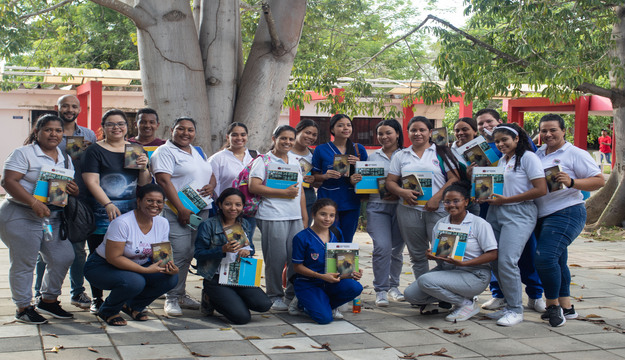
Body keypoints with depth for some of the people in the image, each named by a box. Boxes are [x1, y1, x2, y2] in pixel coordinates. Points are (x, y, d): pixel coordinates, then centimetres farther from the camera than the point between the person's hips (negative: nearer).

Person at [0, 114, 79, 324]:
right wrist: (34, 203, -25)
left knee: (63, 257, 4)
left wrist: (74, 191, -5)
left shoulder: (64, 159, 15)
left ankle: (48, 301, 22)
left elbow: (70, 186, 21)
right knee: (24, 263, -1)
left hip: (53, 218, 7)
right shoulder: (23, 154, -6)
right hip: (21, 217, -7)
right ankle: (23, 308, 12)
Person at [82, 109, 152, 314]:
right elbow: (91, 182, -10)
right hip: (101, 215, -3)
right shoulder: (94, 151, 0)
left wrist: (144, 168, -7)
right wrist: (108, 204, -23)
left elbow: (144, 184, 14)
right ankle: (96, 300, 11)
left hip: (130, 214, 3)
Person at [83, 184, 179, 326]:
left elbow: (160, 255, 2)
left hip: (137, 266, 7)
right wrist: (146, 270, -33)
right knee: (135, 282, -36)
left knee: (171, 278, -16)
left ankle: (133, 306, 8)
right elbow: (113, 257, -27)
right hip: (102, 266, -7)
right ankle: (107, 311, -4)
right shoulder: (122, 222, -26)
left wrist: (168, 266, -23)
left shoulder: (162, 223, -5)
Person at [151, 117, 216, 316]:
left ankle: (181, 294, 17)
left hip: (202, 210, 7)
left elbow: (211, 175, 25)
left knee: (190, 254, 8)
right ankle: (172, 298, -2)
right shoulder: (164, 152, -3)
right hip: (177, 212, -7)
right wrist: (181, 209, -21)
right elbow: (164, 181, -14)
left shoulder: (198, 152, 21)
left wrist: (211, 186, -1)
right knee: (179, 256, -10)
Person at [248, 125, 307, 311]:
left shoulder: (295, 162, 20)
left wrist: (304, 215, 19)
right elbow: (254, 186, -12)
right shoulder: (263, 161, -1)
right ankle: (275, 296, 10)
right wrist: (284, 192, -12)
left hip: (295, 218, 6)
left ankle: (293, 294, 18)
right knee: (276, 258, -4)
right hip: (272, 217, -6)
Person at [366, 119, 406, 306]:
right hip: (377, 207, 0)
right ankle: (381, 290, -4)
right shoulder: (372, 157, 13)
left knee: (397, 248, 5)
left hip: (400, 206, 0)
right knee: (382, 247, -12)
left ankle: (393, 286, 23)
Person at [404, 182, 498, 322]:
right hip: (446, 270, 7)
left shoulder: (479, 224, -6)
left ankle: (467, 304, -8)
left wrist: (463, 263, -21)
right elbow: (435, 251, 17)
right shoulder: (440, 224, 12)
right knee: (410, 294, -9)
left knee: (425, 280, -28)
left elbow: (492, 254, -12)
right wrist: (431, 255, -10)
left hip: (474, 275, -7)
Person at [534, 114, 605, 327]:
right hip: (542, 215, 8)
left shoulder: (575, 154, -4)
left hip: (567, 213, -8)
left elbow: (599, 180, -9)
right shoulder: (538, 154, 15)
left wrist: (571, 182, -23)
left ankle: (553, 305, -5)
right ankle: (566, 307, 24)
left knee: (545, 257, -20)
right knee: (556, 261, 14)